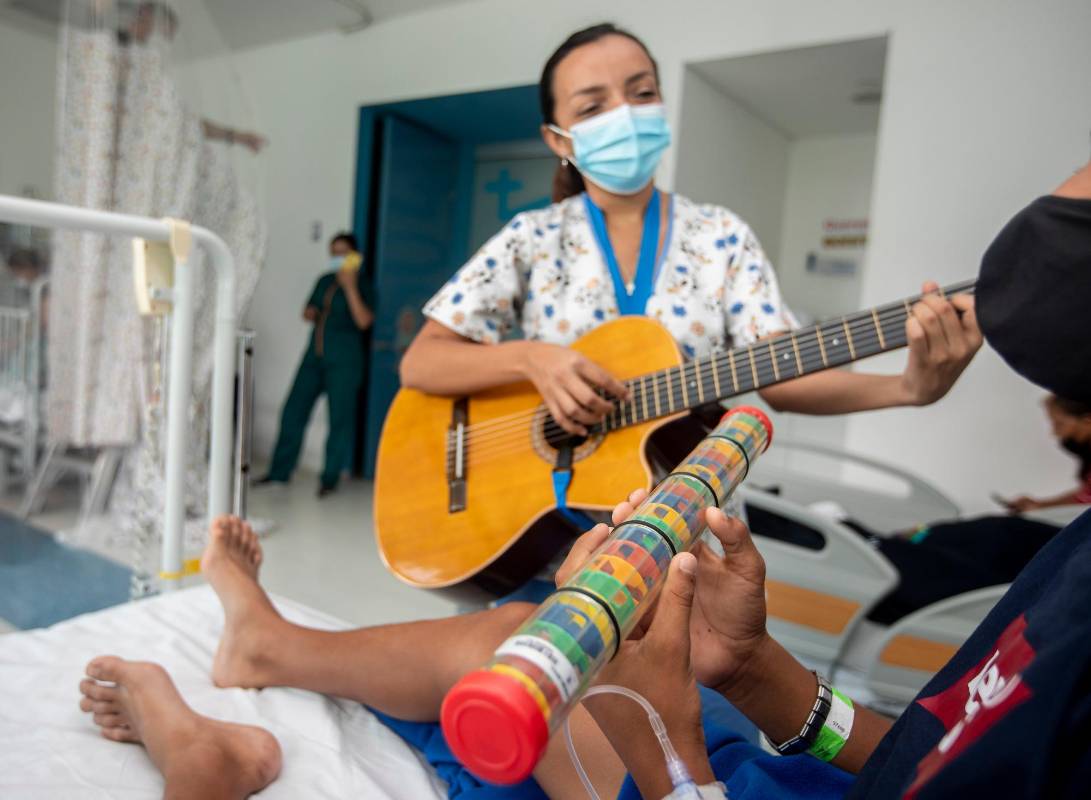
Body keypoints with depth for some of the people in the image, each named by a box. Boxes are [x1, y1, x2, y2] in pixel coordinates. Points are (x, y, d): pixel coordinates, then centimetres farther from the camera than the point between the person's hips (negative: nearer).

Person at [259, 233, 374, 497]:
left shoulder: (361, 285, -2)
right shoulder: (324, 281, 15)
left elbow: (363, 321, -17)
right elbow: (309, 312, 27)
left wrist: (350, 287, -19)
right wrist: (309, 313, 4)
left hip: (343, 360, -6)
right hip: (315, 355, 6)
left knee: (339, 418, -2)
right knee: (293, 411, 5)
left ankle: (330, 478, 9)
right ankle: (280, 470, 16)